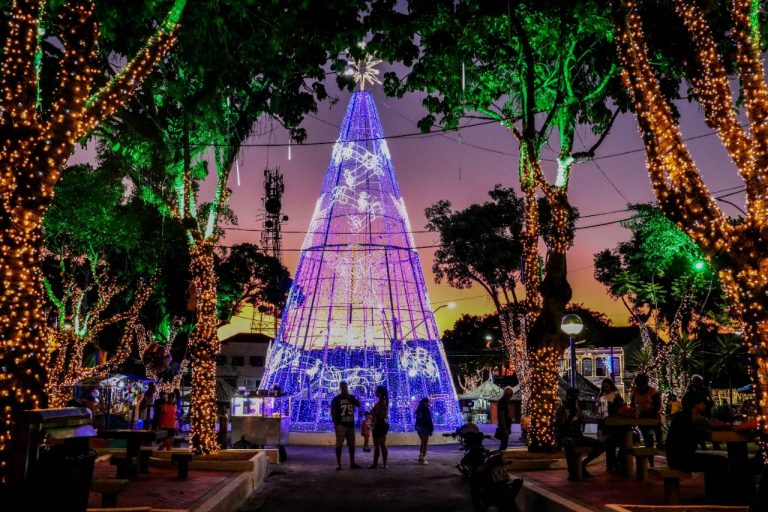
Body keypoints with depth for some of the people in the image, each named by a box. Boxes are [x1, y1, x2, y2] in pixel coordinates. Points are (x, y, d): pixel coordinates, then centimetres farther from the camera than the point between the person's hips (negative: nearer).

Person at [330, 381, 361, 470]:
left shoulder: (351, 397, 12)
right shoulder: (336, 399, -2)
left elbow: (359, 404, -3)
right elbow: (332, 412, -5)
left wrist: (349, 397, -10)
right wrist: (335, 424, -13)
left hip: (350, 424, 5)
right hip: (341, 425, -5)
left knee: (352, 444, 8)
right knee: (339, 445, -6)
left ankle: (352, 463, 15)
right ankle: (338, 464, -4)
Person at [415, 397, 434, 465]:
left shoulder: (419, 409, 8)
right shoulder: (426, 410, -15)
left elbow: (417, 419, 12)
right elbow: (429, 421, -16)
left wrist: (417, 428, 15)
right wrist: (431, 429, -12)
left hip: (419, 427, 8)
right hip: (425, 428, -8)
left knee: (422, 443, 21)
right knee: (425, 444, 0)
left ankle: (420, 458, 23)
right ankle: (423, 459, -1)